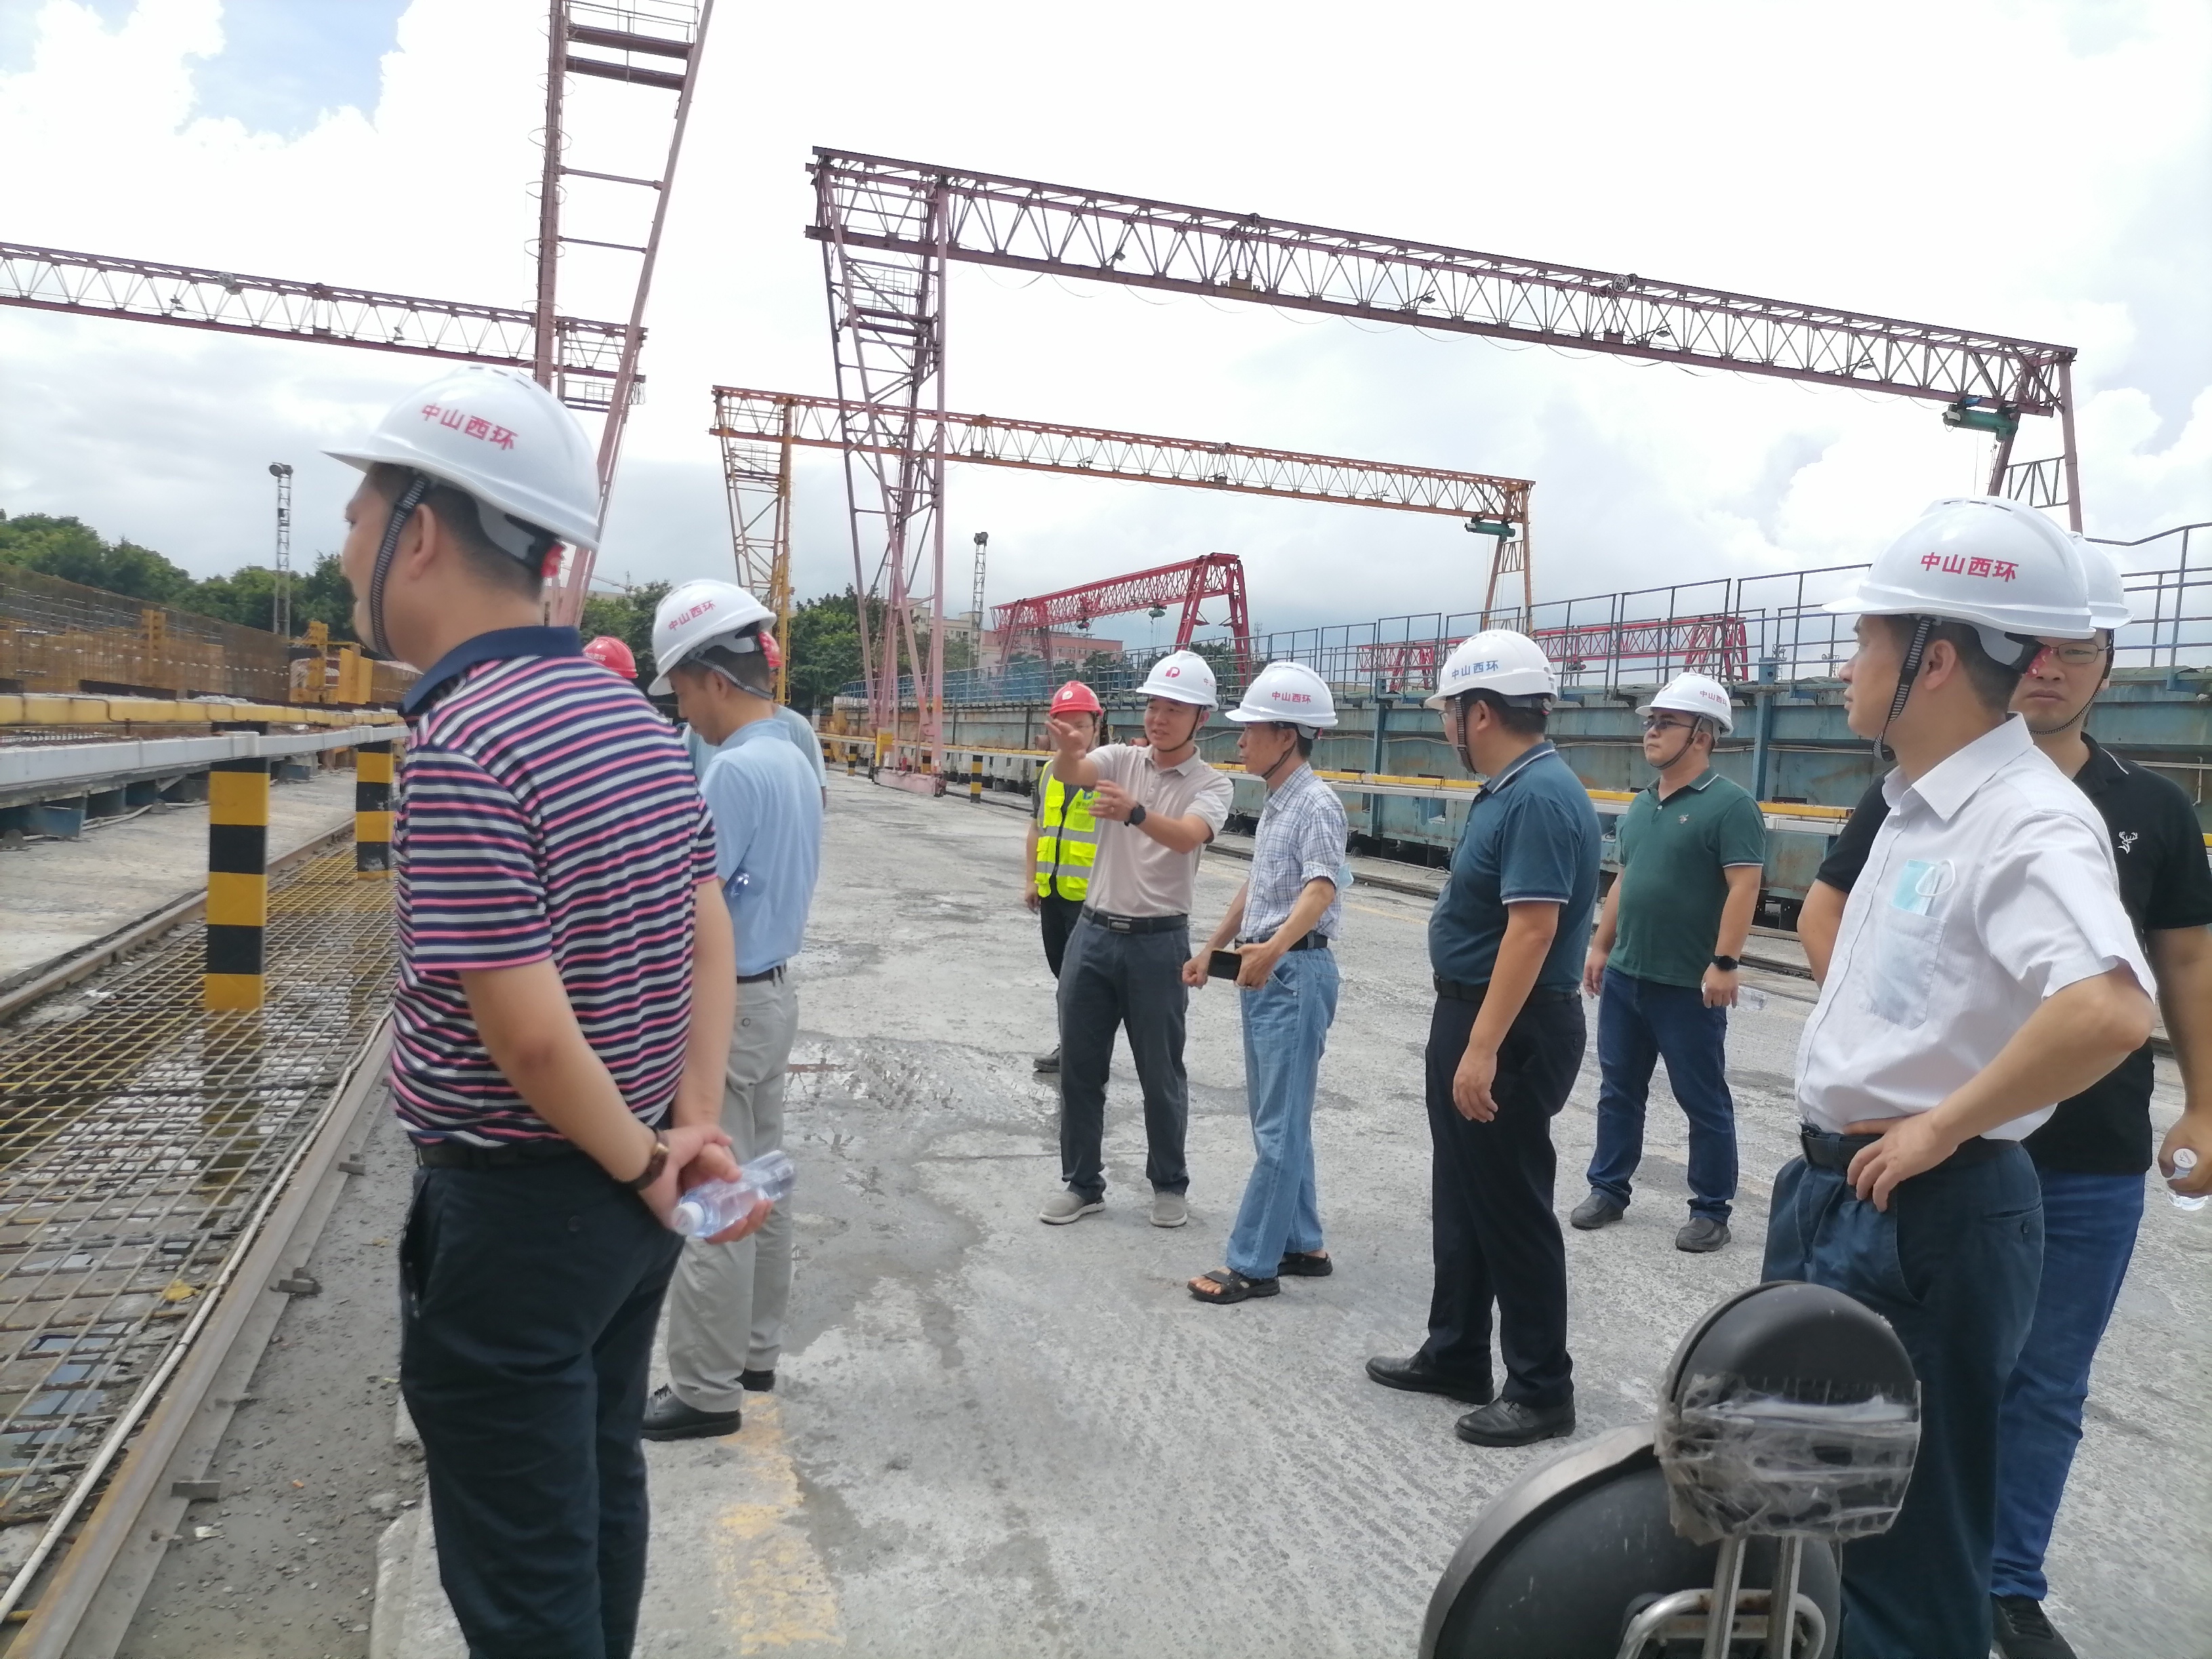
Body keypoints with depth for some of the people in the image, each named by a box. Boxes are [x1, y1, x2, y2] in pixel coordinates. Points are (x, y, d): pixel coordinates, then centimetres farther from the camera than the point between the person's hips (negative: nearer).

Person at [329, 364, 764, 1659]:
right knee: (599, 1493, 24)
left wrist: (636, 1163, -11)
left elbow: (530, 1031, -25)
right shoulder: (636, 716, 3)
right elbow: (710, 932, 5)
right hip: (624, 1200, 8)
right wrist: (692, 1128, 1)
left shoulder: (462, 748, -23)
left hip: (509, 1212, -8)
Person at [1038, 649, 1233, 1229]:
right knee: (1079, 1066, 9)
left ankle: (1169, 1185, 26)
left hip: (1159, 943, -3)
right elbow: (1072, 774, -18)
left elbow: (1187, 836, -27)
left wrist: (1135, 812, -47)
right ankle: (1081, 1183, 23)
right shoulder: (1121, 759, 4)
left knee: (1161, 1073, 8)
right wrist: (1067, 749, -43)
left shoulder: (1212, 786, -5)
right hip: (1094, 934, 3)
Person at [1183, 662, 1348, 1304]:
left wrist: (1274, 947, -45)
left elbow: (1320, 889, -29)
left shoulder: (1316, 804, -15)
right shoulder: (1275, 803, 14)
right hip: (1263, 971, 10)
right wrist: (1211, 948, 27)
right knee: (1275, 1118, 15)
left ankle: (1252, 1265, 2)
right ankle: (1302, 1246, 25)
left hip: (1295, 973, -10)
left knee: (1279, 1127, -4)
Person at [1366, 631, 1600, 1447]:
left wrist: (1483, 1048, -28)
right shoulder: (1508, 790, 10)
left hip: (1510, 1031, -10)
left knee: (1511, 1209, 2)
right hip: (1471, 1016, 10)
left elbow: (1532, 927, -27)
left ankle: (1542, 1389, 16)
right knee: (1460, 1200, 18)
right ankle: (1455, 1355, 32)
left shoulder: (1541, 797, -21)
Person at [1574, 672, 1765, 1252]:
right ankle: (1607, 1190, 27)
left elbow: (1743, 888, -17)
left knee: (1704, 1101, 6)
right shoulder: (1641, 805, 12)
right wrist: (1600, 947, 16)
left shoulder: (1730, 804, -11)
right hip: (1624, 976, 7)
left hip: (1689, 986, -7)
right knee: (1618, 1089, 15)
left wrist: (1723, 963, -22)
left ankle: (1711, 1211, 18)